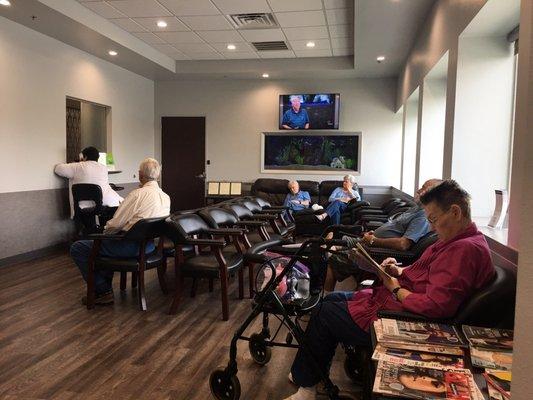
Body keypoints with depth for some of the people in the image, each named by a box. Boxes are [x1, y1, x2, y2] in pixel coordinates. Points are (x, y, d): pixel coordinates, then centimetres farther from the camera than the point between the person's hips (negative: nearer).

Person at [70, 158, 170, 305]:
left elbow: (115, 224, -14)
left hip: (131, 246, -9)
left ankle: (103, 291, 3)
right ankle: (105, 285, 34)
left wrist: (105, 231, 6)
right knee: (105, 242, 35)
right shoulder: (166, 197, 5)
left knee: (77, 249, 1)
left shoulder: (138, 194, -19)